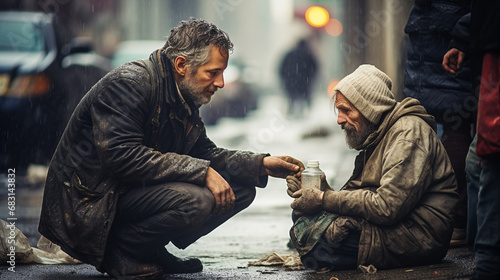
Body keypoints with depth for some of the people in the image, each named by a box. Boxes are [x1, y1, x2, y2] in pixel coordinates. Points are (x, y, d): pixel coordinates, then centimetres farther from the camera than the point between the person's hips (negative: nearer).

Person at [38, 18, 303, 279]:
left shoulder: (182, 96, 10)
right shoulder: (128, 83, -19)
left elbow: (204, 153, 15)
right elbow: (121, 155, -30)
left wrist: (262, 164, 0)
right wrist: (201, 171, -28)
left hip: (138, 190, 10)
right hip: (90, 203, -10)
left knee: (241, 189, 3)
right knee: (196, 200, -31)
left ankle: (151, 251, 6)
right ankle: (120, 251, -10)